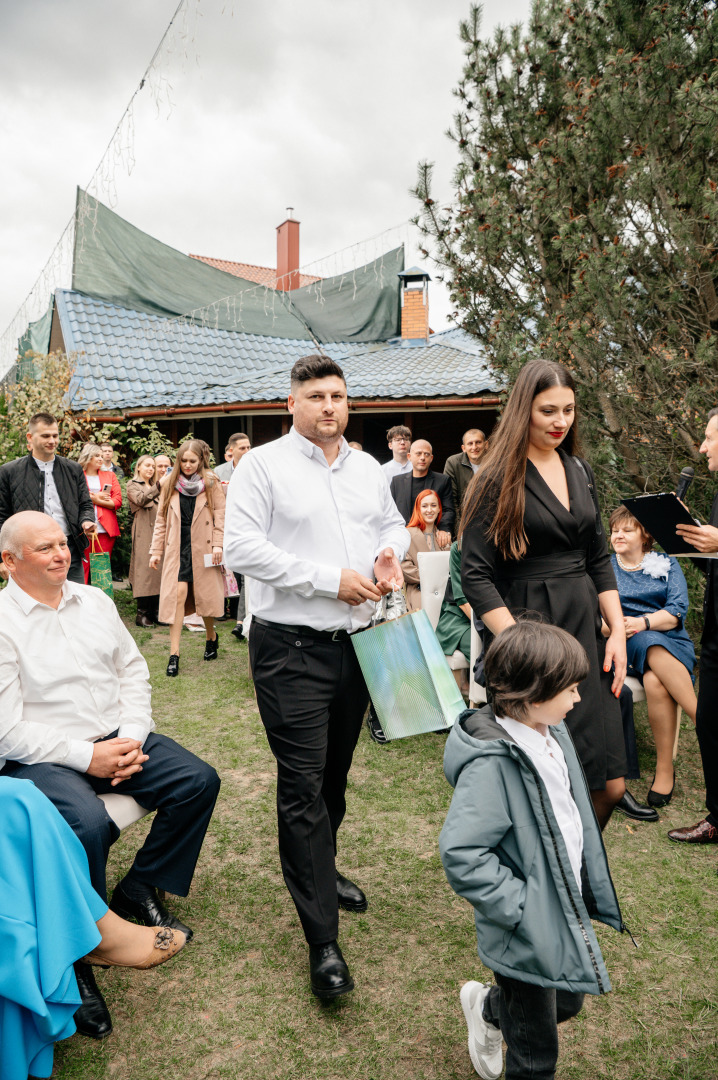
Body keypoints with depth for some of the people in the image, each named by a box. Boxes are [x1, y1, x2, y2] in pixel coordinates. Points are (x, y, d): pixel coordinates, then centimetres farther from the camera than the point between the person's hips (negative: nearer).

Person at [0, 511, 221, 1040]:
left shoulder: (94, 600, 9)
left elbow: (134, 672, 10)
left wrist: (132, 737, -6)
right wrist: (86, 757, -19)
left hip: (115, 739, 6)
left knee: (200, 780, -10)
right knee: (89, 822, -34)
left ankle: (138, 890, 8)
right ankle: (75, 955, -9)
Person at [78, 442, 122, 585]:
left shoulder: (110, 476, 19)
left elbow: (118, 501, 7)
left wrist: (95, 499, -4)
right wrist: (94, 497, -6)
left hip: (105, 529, 2)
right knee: (82, 567, -5)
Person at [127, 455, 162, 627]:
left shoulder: (155, 486, 28)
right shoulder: (132, 485, 7)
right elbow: (141, 500, -14)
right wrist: (158, 486, -21)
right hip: (143, 533, -6)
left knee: (158, 568, 2)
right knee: (144, 569, -12)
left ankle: (154, 612, 6)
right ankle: (142, 614, -10)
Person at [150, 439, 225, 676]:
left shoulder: (211, 483, 2)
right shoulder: (169, 483, 7)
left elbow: (220, 514, 0)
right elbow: (161, 519, 9)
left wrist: (218, 544, -8)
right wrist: (156, 550, 7)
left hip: (203, 547, -1)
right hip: (178, 547, 1)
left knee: (204, 593, 5)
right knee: (178, 594, -8)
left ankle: (211, 637, 33)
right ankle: (174, 654, -5)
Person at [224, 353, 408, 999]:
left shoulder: (367, 469, 12)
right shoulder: (263, 465, -6)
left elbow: (392, 524, 23)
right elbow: (242, 549, -15)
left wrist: (389, 553, -2)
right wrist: (332, 579, -18)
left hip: (357, 642, 6)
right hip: (292, 648, -6)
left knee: (336, 772, 20)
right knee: (304, 785, -5)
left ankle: (319, 870, 44)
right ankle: (323, 939, 5)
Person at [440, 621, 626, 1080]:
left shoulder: (552, 733, -3)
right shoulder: (491, 765, -31)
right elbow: (461, 853, -31)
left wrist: (590, 888, 13)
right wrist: (519, 908, -25)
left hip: (566, 905, 8)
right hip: (527, 931, -8)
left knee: (567, 1002, 28)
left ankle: (487, 1007, 51)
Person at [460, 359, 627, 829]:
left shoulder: (580, 472, 13)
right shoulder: (498, 478, -5)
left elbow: (599, 560, 17)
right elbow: (476, 575, -11)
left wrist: (618, 631, 7)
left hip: (585, 631, 6)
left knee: (610, 786, 5)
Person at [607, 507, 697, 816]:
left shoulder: (666, 565, 14)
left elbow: (677, 612, -1)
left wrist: (642, 622, -19)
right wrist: (611, 627, -19)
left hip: (672, 642, 0)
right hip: (626, 645, 0)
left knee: (655, 681, -34)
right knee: (652, 646, -36)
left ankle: (665, 768, -24)